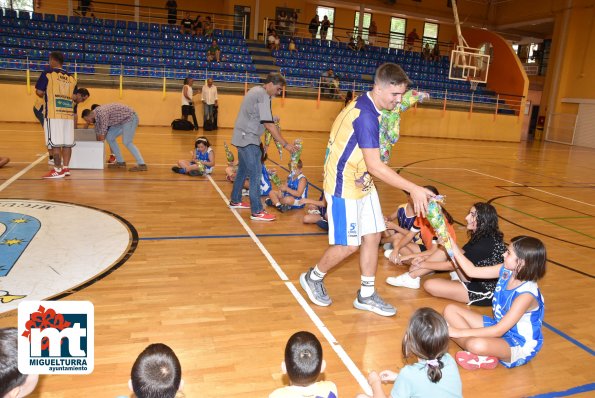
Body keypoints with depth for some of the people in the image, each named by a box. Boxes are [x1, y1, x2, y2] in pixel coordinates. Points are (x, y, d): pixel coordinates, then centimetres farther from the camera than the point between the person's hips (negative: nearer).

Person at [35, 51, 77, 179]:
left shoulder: (48, 72, 0)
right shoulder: (71, 77, 15)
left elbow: (39, 92, -2)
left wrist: (46, 96, 17)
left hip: (53, 113, -5)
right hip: (68, 113, 6)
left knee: (55, 143, -5)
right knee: (67, 143, 6)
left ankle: (58, 170, -5)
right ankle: (65, 168, 11)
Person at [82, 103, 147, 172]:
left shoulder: (102, 113, -25)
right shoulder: (96, 114, 5)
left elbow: (102, 134, -22)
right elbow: (98, 132, 14)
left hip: (131, 117, -10)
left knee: (126, 142, -22)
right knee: (109, 137, 4)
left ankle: (142, 165, -25)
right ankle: (120, 162, 6)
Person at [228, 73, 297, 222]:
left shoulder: (256, 90, 14)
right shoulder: (263, 95, -16)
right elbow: (268, 124, -22)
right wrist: (285, 144, -21)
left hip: (242, 137, 10)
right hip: (248, 139, -10)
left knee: (243, 170, 19)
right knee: (255, 173, -9)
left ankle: (235, 201, 31)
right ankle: (257, 212, -7)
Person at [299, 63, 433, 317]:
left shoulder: (368, 106, 4)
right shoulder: (366, 115, -25)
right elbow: (375, 166, -28)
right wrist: (413, 189, -28)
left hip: (362, 183, 10)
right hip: (344, 187, -9)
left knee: (372, 236, 10)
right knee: (349, 244, -1)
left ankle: (366, 295, 23)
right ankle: (313, 278, 24)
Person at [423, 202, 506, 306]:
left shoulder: (486, 243, -26)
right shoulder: (479, 236, 2)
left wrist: (423, 264, -12)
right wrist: (427, 259, 1)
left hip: (486, 292, -10)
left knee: (429, 285, -19)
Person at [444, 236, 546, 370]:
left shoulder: (526, 293, -31)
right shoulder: (506, 271, -9)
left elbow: (499, 331, -30)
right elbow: (471, 271, 3)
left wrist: (460, 332, -28)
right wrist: (452, 246, -7)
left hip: (520, 345, -9)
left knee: (477, 345, -42)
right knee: (450, 310, -1)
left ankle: (485, 358, -6)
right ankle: (480, 355, -12)